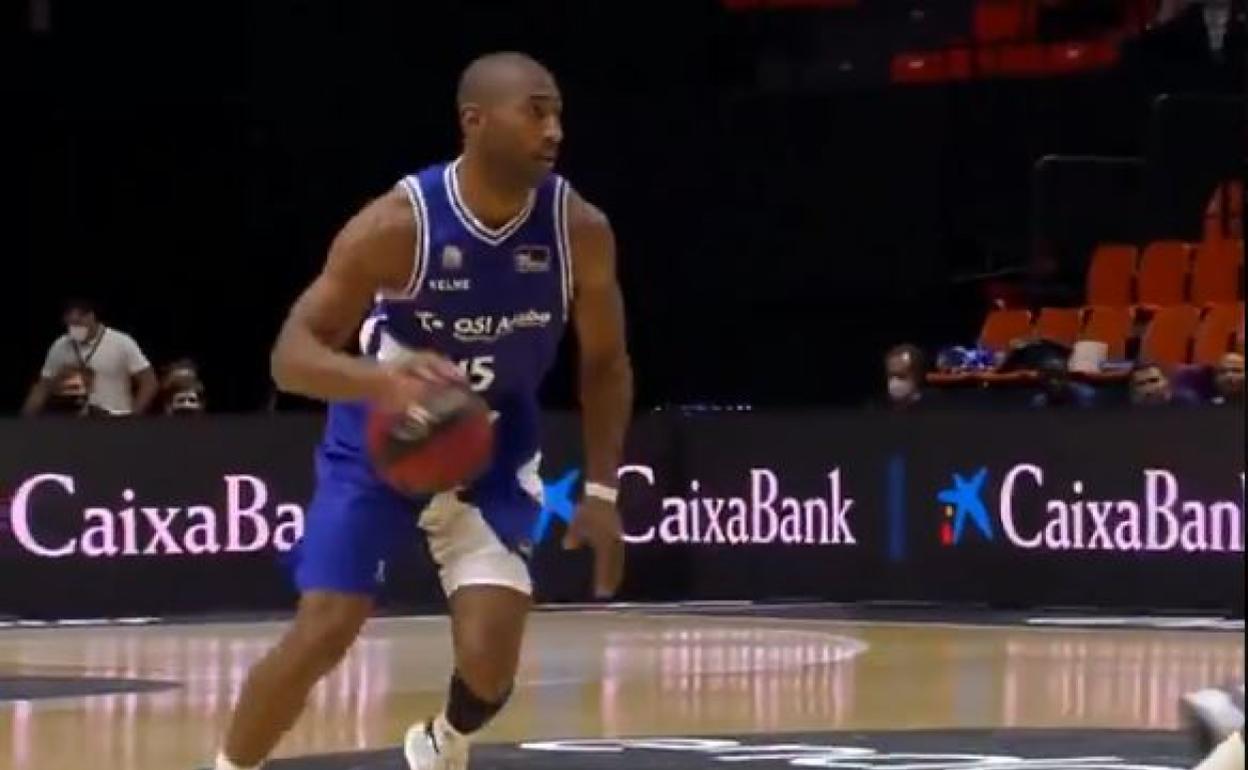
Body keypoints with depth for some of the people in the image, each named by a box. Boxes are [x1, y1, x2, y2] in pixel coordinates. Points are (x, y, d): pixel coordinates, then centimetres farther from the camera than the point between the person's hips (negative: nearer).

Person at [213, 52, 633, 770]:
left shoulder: (581, 231, -18)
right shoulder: (399, 223, -27)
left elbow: (606, 365, -2)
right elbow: (292, 353, -25)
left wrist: (601, 491, -9)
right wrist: (380, 378, -46)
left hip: (493, 444, 2)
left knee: (492, 651, -11)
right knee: (322, 633, -11)